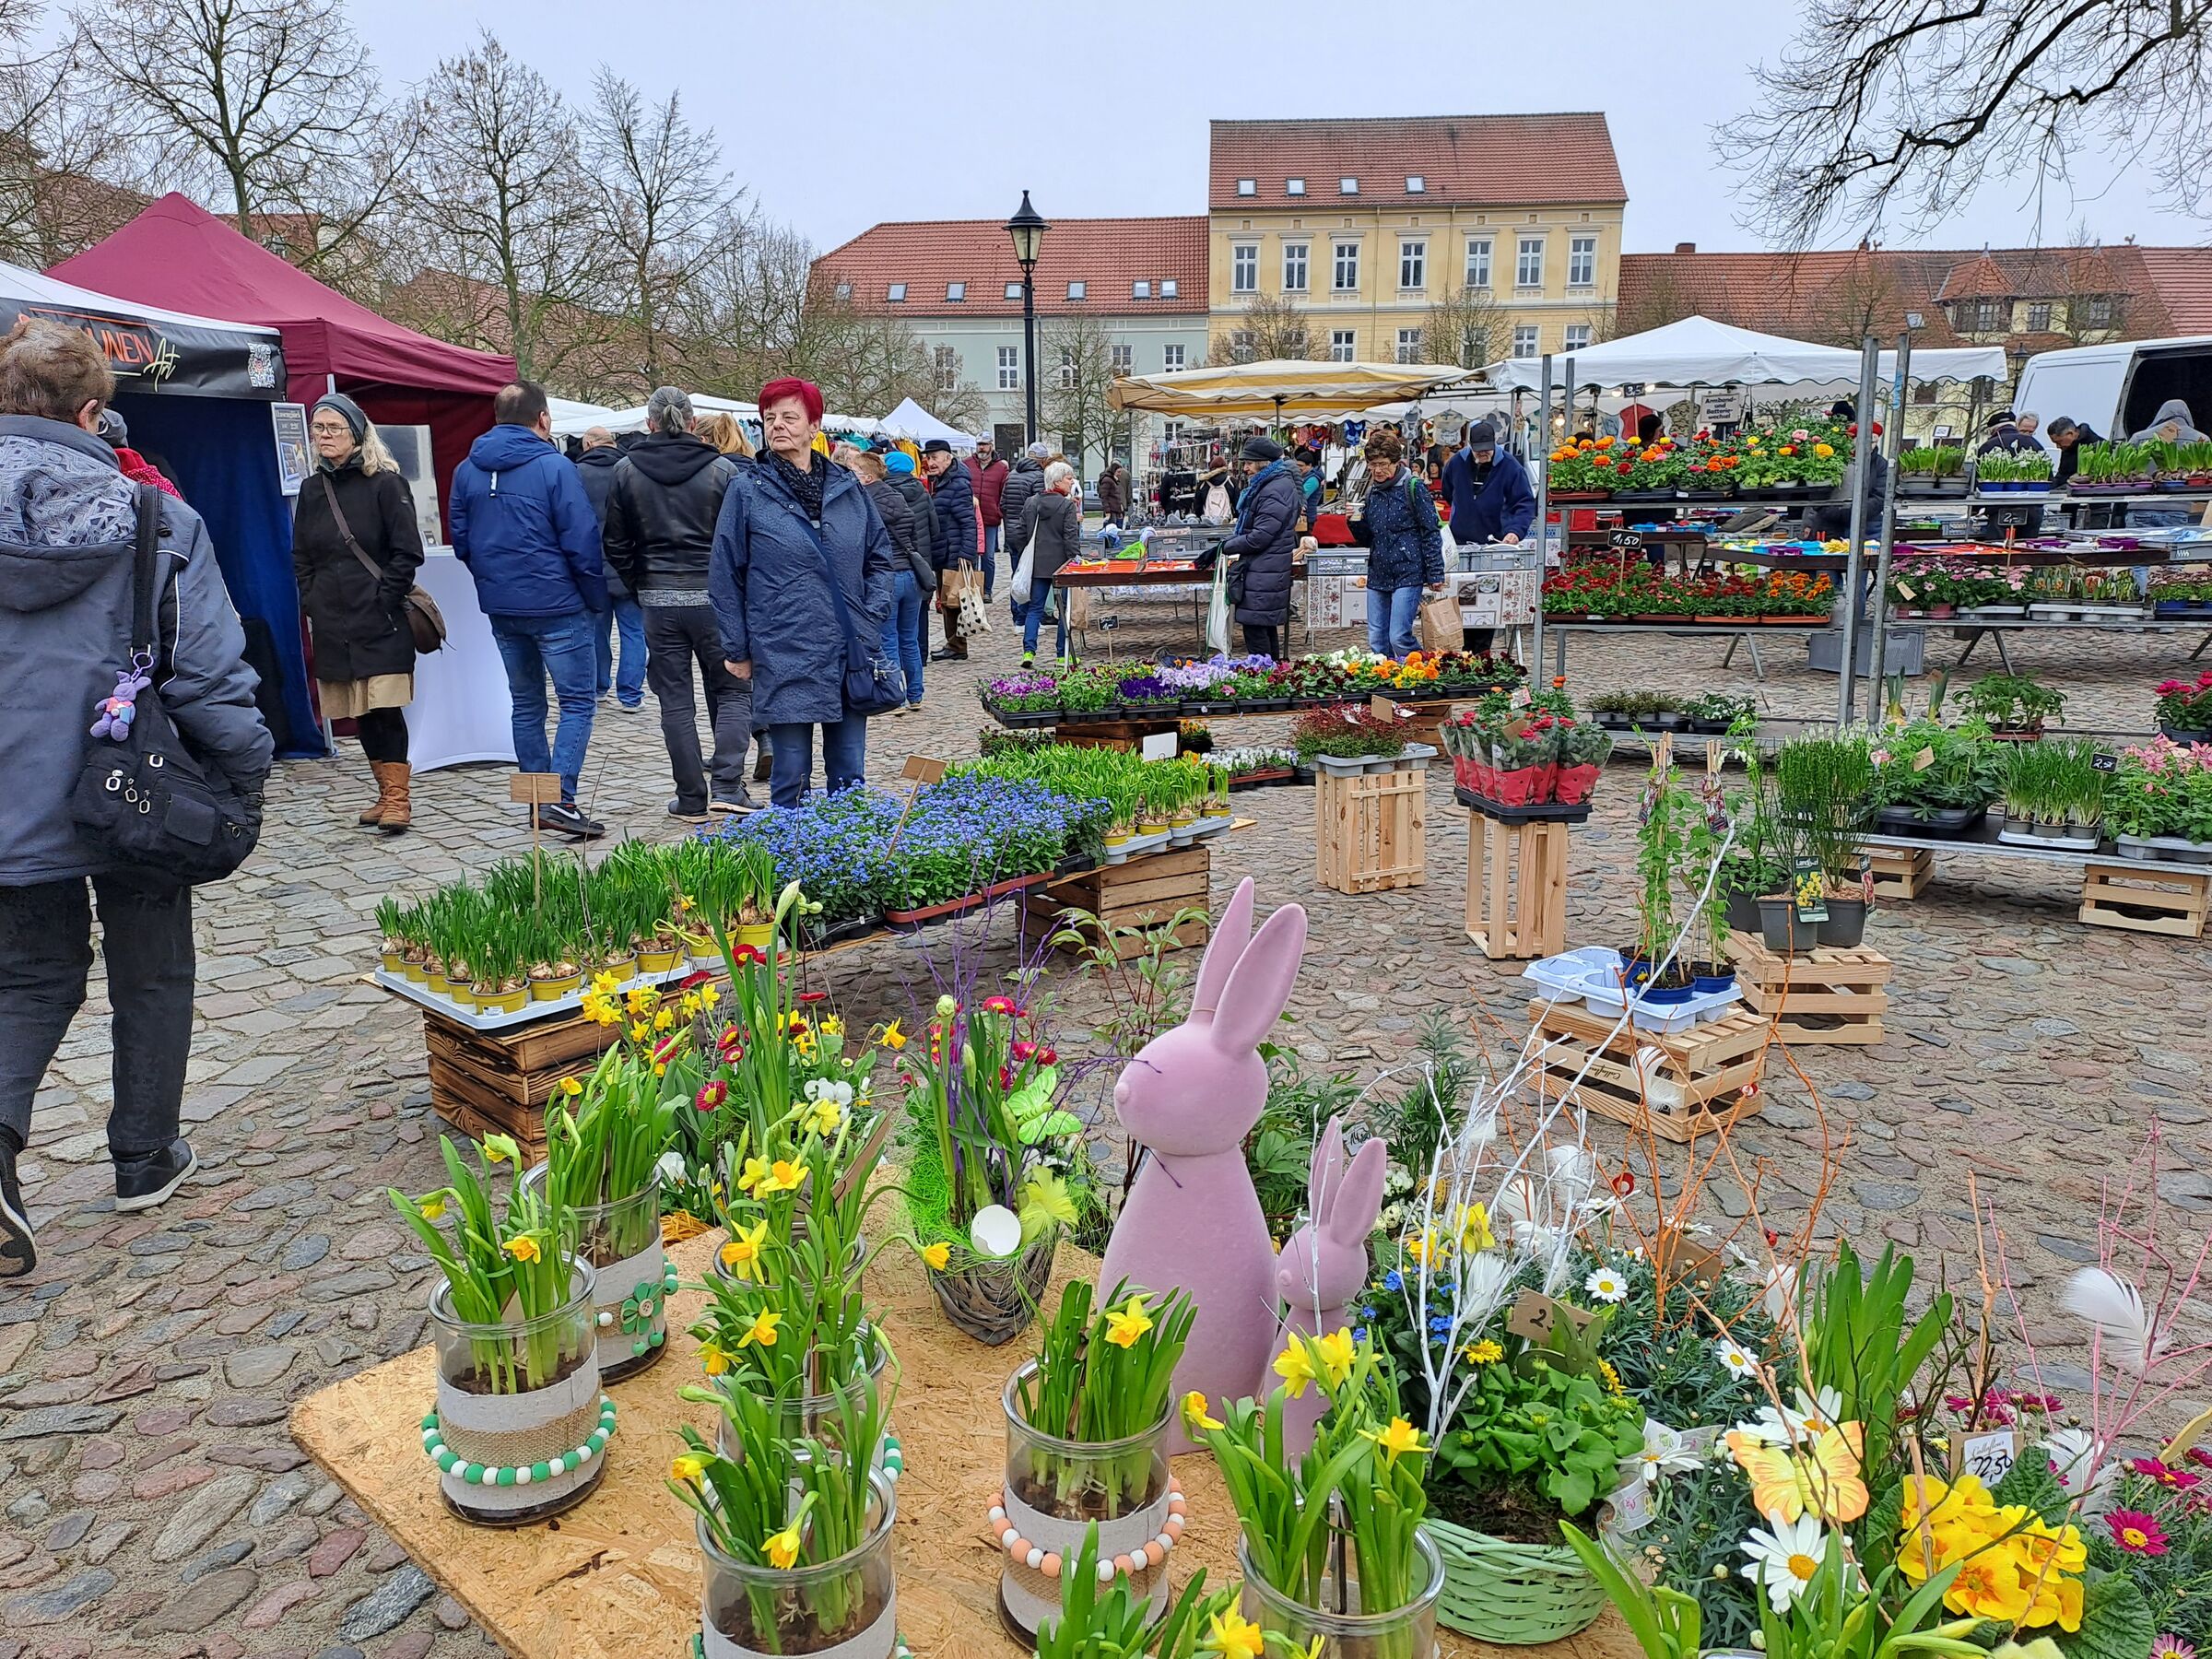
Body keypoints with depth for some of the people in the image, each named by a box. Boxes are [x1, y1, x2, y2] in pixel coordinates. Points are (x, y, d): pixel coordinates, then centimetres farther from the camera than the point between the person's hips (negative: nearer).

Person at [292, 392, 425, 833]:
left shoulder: (385, 483, -4)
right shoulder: (312, 489, 13)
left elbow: (408, 552, -7)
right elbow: (300, 557, 20)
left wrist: (385, 599, -11)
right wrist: (311, 602, 8)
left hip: (381, 622, -6)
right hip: (332, 624, 6)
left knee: (385, 708, -9)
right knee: (358, 713, 7)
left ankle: (398, 797, -3)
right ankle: (386, 792, 17)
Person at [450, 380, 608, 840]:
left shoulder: (467, 471, 6)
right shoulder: (553, 467, -12)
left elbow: (461, 542, 11)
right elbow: (582, 542, -14)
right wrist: (596, 599, -3)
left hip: (500, 608, 6)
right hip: (557, 606, -6)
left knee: (526, 704, 16)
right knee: (578, 702, -1)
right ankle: (560, 800, -12)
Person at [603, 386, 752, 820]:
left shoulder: (626, 471, 3)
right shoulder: (721, 469, -4)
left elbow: (616, 544, 6)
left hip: (658, 600, 2)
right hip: (714, 597, -2)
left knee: (675, 700, 8)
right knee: (731, 690, 9)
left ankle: (691, 798, 11)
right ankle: (726, 784, -5)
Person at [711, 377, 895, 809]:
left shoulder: (847, 487, 8)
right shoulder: (747, 490, -1)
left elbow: (880, 558, 16)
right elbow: (725, 576, 1)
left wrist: (872, 619, 2)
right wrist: (737, 651, -1)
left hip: (850, 656, 3)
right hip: (784, 657, -3)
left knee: (850, 779, 10)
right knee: (791, 780, 2)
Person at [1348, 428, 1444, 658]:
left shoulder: (1412, 487, -6)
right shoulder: (1372, 491, 12)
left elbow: (1431, 532, -7)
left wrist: (1436, 574, -10)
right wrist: (1356, 522, -3)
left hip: (1407, 573, -6)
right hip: (1378, 575, 6)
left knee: (1399, 638, -13)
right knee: (1376, 641, 6)